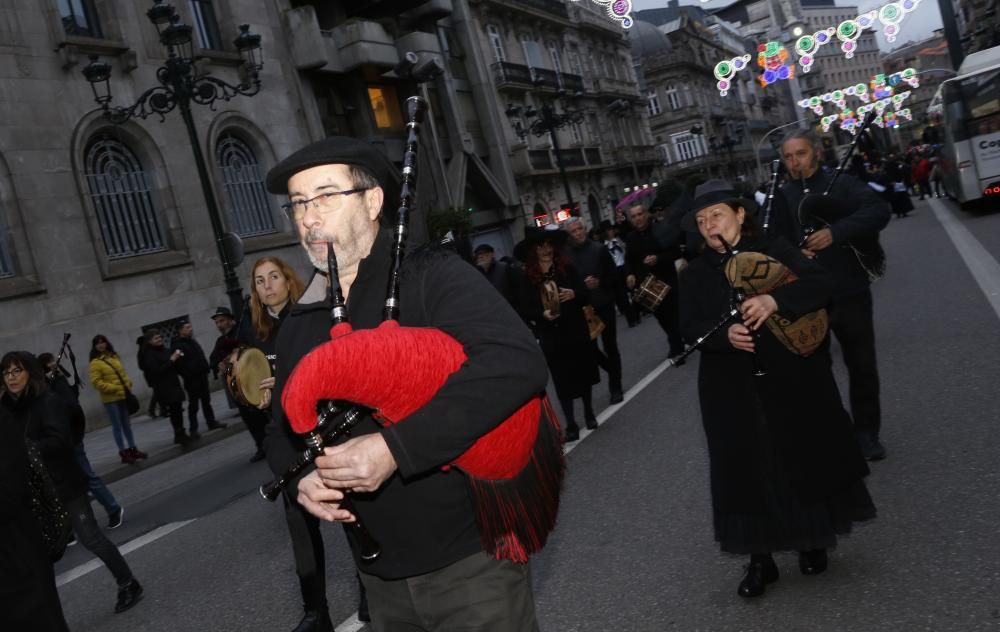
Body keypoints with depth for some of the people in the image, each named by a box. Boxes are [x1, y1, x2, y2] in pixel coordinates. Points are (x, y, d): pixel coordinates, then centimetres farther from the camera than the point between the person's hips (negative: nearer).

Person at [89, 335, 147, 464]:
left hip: (123, 396, 6)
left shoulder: (114, 357, 10)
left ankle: (133, 449, 22)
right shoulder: (95, 363, -10)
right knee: (117, 426, -1)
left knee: (126, 423, 13)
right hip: (110, 399, -6)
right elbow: (96, 382, -17)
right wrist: (114, 388, -20)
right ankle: (123, 452, 5)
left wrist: (128, 384, 1)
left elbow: (122, 373, 17)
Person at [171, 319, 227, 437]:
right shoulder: (176, 345, -12)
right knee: (193, 404, -2)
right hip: (191, 380, -8)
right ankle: (193, 428, 5)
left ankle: (211, 423, 22)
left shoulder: (192, 341, 15)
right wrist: (187, 376, -21)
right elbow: (178, 364, -20)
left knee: (206, 401, 14)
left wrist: (206, 369, 11)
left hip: (202, 376, 8)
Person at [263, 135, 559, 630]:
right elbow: (283, 428, 16)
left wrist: (394, 447, -31)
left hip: (469, 556, -5)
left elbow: (517, 362, -27)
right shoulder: (298, 323, 7)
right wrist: (299, 476, -7)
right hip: (381, 573, 6)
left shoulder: (430, 275, -12)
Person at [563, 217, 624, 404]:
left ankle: (615, 387, 20)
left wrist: (599, 282, -15)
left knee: (610, 346, 6)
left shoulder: (599, 248, -3)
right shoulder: (564, 254, -6)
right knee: (589, 347, 1)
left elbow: (614, 275, 1)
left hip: (604, 305, 0)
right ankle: (613, 372, 31)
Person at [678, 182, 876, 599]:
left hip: (792, 378, -1)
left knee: (803, 459, 10)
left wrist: (775, 300, -28)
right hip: (733, 391, 1)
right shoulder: (695, 274, 6)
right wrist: (724, 334, -22)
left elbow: (820, 283, -11)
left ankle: (813, 540, 31)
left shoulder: (773, 250, 0)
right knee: (748, 470, 3)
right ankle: (760, 560, 14)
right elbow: (690, 328, -1)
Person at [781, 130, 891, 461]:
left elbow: (879, 210, -17)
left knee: (862, 365, 9)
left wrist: (836, 232, -29)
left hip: (849, 291, -1)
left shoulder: (841, 183, -2)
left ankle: (867, 432, 26)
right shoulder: (780, 196, 5)